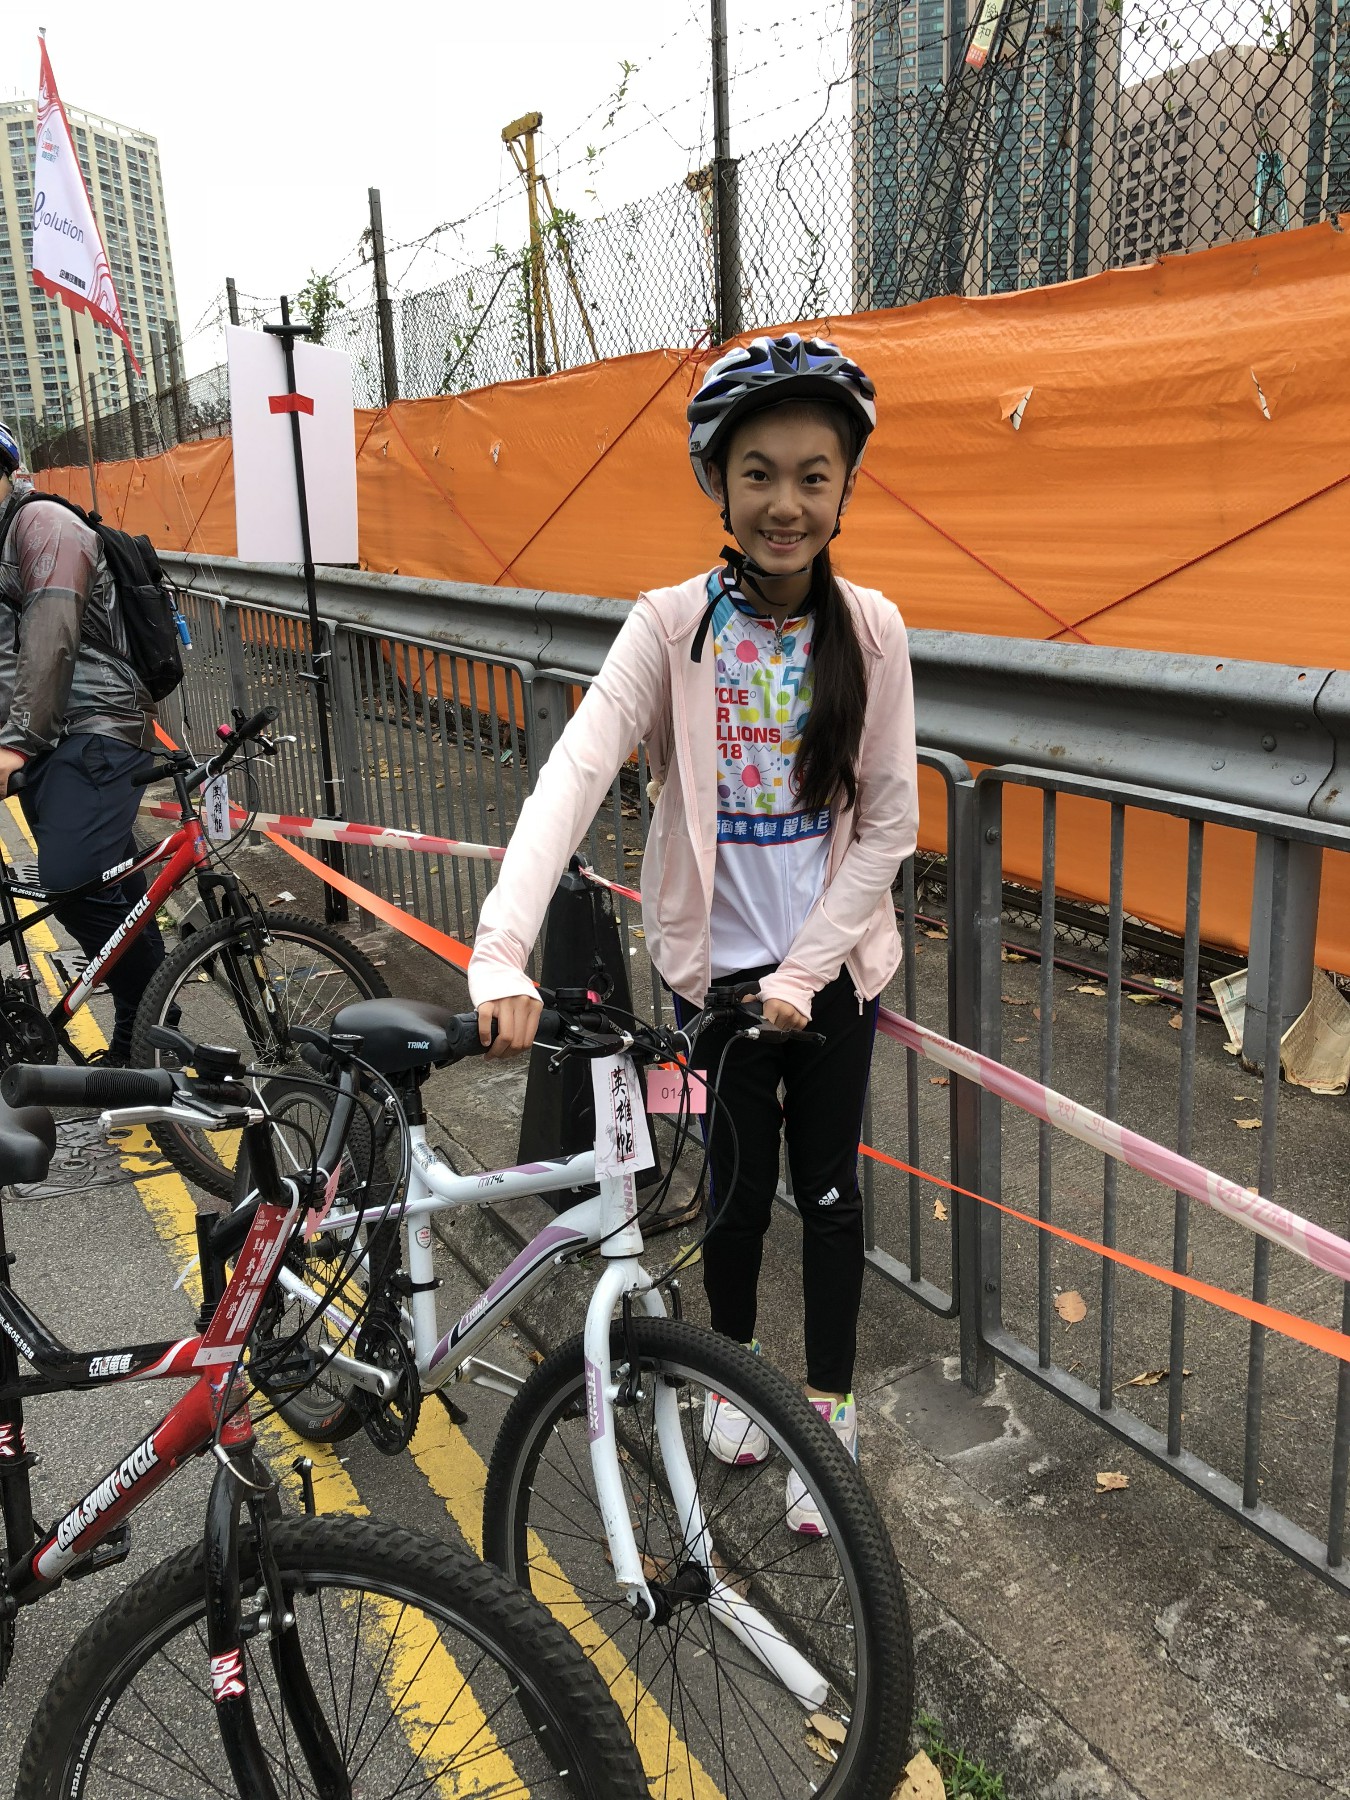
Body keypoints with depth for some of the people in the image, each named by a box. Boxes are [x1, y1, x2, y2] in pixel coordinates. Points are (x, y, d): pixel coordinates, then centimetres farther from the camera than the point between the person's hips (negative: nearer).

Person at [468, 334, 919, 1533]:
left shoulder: (871, 632, -8)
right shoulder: (673, 626, -14)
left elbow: (890, 823, -6)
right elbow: (574, 774, -28)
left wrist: (804, 972, -14)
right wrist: (503, 955, -42)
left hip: (834, 961, 1)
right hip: (718, 959, -1)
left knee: (829, 1187, 9)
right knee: (741, 1178, 12)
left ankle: (829, 1416, 28)